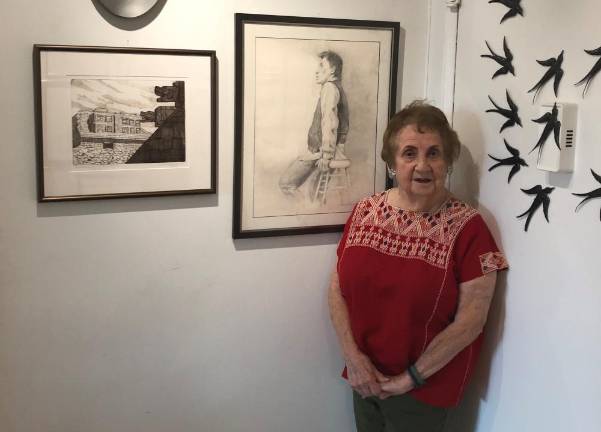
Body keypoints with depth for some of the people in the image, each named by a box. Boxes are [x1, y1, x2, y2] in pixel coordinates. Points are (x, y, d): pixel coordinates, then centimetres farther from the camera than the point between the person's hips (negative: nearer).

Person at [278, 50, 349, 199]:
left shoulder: (329, 87, -12)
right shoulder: (337, 88, 19)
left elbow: (330, 123, -21)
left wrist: (326, 155, -24)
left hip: (320, 152, -10)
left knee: (286, 183, -8)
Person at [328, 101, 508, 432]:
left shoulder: (467, 227, -14)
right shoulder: (365, 211, -2)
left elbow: (470, 318, -15)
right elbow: (338, 290, 1)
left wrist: (413, 377, -13)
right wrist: (352, 356, -10)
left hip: (425, 390, -4)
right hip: (364, 377, 4)